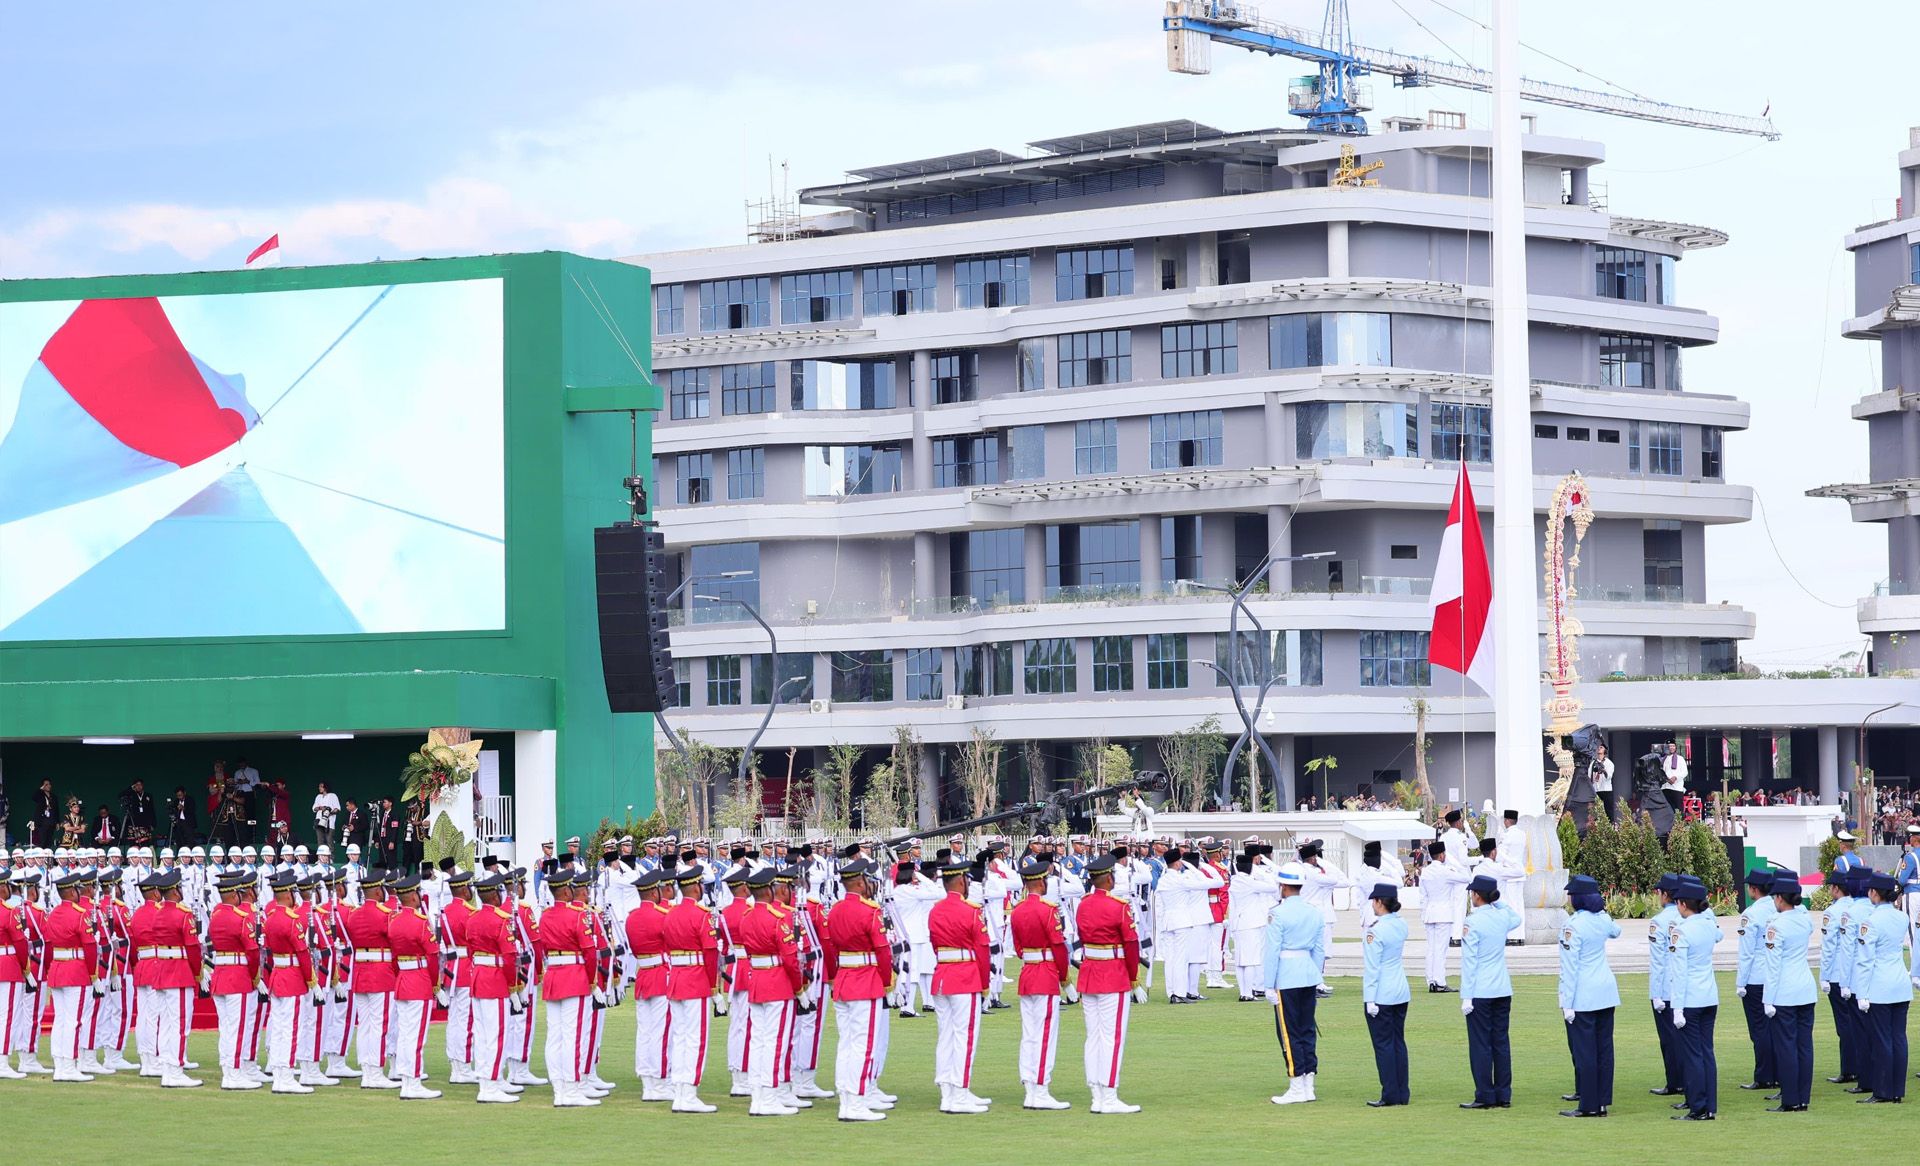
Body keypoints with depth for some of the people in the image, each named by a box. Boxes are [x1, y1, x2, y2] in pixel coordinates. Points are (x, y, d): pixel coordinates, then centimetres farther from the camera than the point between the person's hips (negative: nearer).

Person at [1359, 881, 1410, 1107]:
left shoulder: (1375, 930, -17)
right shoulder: (1402, 925, 4)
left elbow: (1372, 967, -17)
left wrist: (1370, 1000, -14)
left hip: (1381, 995, -7)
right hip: (1401, 992, 7)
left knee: (1383, 1044, -1)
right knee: (1398, 1042, 12)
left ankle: (1390, 1095, -1)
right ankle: (1402, 1094, 15)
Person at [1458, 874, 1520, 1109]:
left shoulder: (1473, 923, -13)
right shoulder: (1503, 916, 5)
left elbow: (1469, 961, -14)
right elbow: (1517, 919, 32)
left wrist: (1466, 997, -11)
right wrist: (1497, 902, 21)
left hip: (1480, 993, -6)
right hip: (1503, 990, 6)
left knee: (1480, 1044, -1)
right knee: (1501, 1043, 10)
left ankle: (1485, 1097, 0)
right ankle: (1503, 1096, 12)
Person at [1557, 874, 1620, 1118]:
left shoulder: (1573, 925, -15)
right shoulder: (1602, 919, 6)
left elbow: (1570, 967, -16)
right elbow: (1616, 931, 32)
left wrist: (1567, 1002, -13)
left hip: (1582, 997, -7)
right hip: (1607, 993, 7)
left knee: (1584, 1050, -2)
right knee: (1603, 1048, 10)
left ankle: (1589, 1106, -2)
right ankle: (1603, 1101, 14)